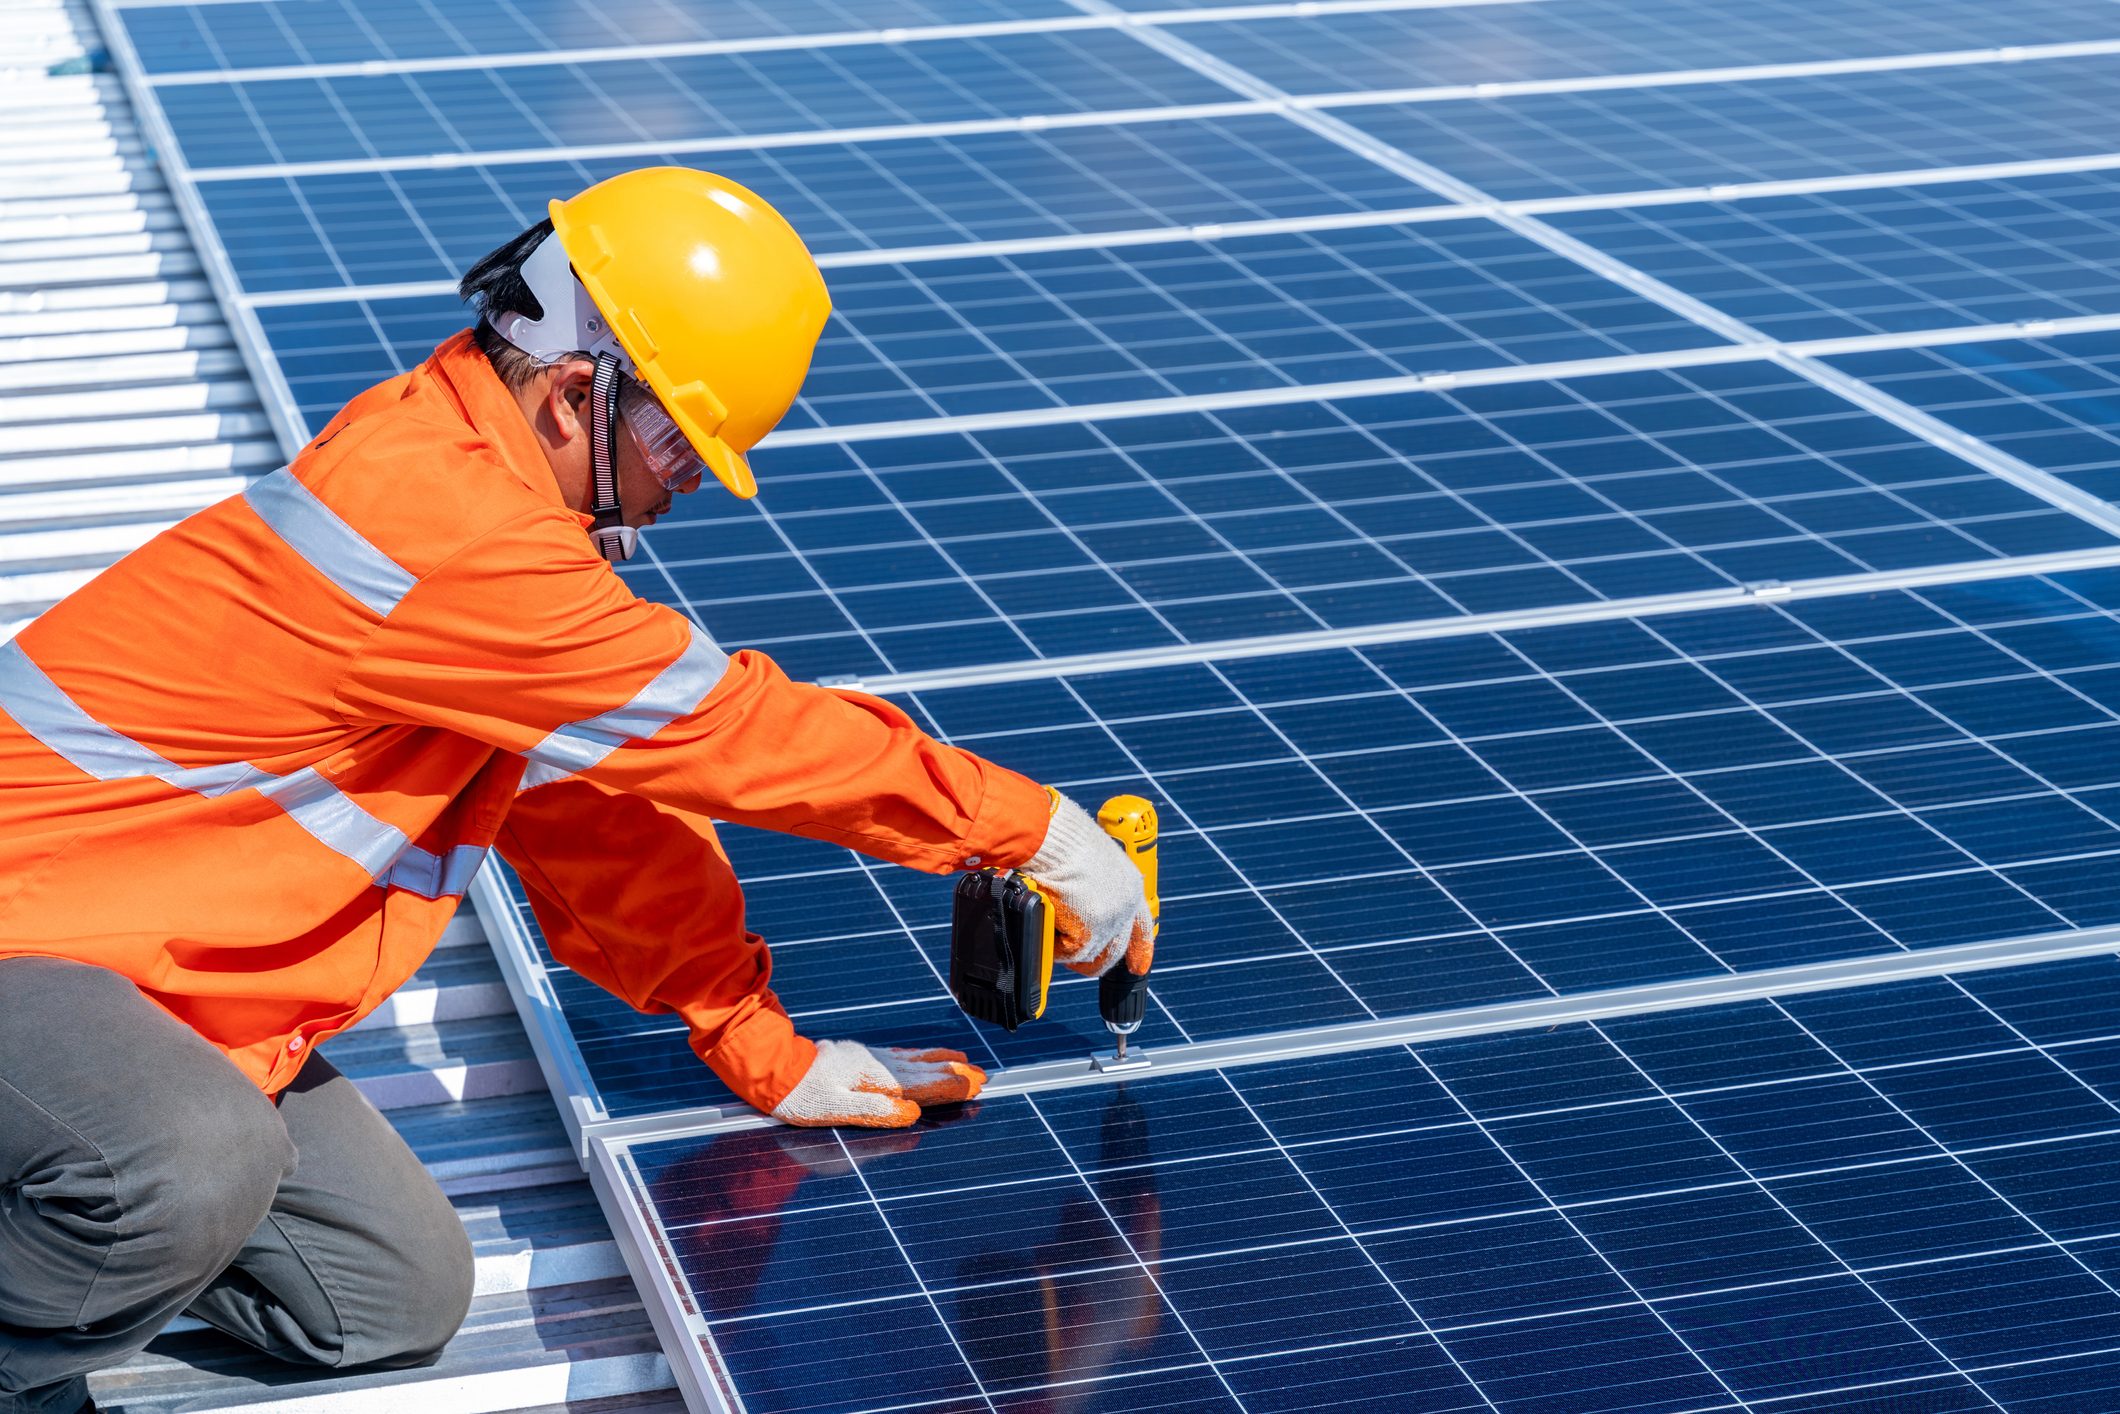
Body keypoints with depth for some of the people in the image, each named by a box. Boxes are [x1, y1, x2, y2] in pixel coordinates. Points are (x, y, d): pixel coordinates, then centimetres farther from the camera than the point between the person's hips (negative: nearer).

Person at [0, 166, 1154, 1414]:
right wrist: (1036, 826, -8)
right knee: (198, 1170, -38)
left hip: (156, 982, 10)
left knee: (397, 1303, 1)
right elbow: (732, 730, -20)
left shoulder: (463, 458, 5)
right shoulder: (448, 530, -26)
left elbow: (596, 797, 11)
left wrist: (767, 1052, 12)